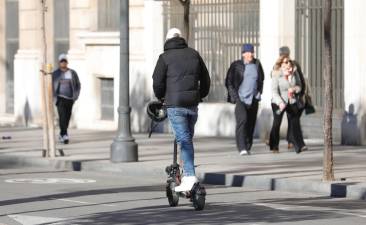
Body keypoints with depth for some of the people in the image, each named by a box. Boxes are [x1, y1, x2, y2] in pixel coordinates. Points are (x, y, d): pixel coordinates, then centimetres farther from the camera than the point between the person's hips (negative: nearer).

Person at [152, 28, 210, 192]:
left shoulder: (165, 57, -3)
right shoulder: (194, 54, 11)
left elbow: (157, 82, -6)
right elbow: (205, 79, 14)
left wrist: (160, 97, 13)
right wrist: (200, 96, 27)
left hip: (175, 105, -4)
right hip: (193, 104, 4)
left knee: (184, 140, -7)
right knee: (188, 138, 15)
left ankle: (190, 176, -16)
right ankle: (187, 172, 14)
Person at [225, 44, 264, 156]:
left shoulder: (257, 64, 9)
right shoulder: (236, 65, -1)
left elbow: (261, 79, 25)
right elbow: (228, 82, 2)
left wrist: (259, 92, 15)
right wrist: (235, 96, -6)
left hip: (253, 99, 4)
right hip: (240, 99, -4)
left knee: (251, 123, 5)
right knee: (242, 120, -19)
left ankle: (247, 147, 16)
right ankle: (242, 148, -24)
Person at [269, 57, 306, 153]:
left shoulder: (294, 73, 0)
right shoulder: (276, 75, -13)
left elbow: (299, 86, 9)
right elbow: (274, 91, -18)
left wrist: (294, 89, -15)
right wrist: (280, 102, -31)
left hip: (292, 102, 3)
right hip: (279, 103, -3)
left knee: (295, 123, -5)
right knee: (277, 123, 4)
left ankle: (299, 146, -8)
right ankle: (274, 147, 16)